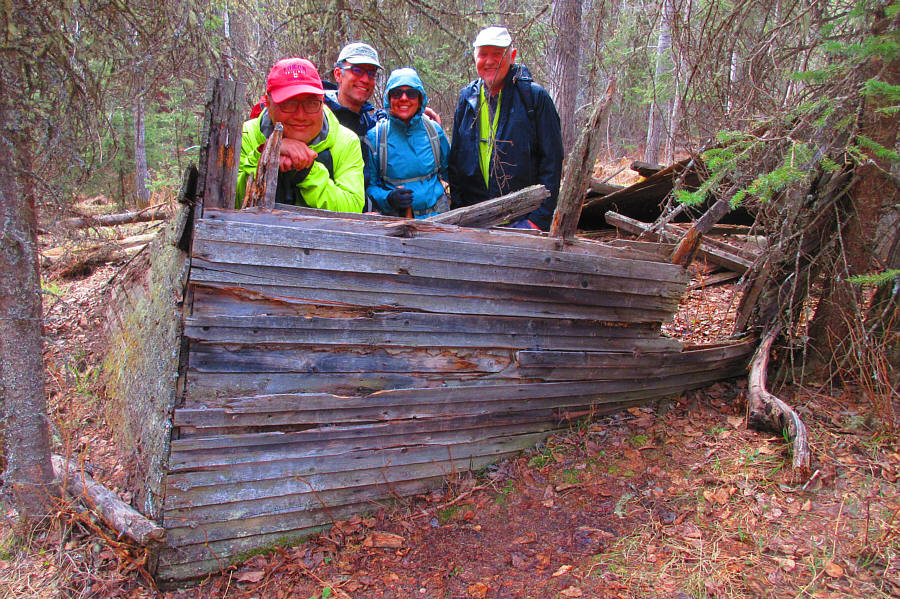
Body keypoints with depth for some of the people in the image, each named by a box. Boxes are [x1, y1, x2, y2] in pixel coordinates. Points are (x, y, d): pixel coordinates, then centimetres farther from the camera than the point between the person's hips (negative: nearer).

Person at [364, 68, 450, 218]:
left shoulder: (434, 131, 6)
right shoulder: (374, 137, -1)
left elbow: (448, 173, 20)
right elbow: (368, 185, 3)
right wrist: (387, 198, -16)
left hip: (436, 216, 2)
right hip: (394, 218, -2)